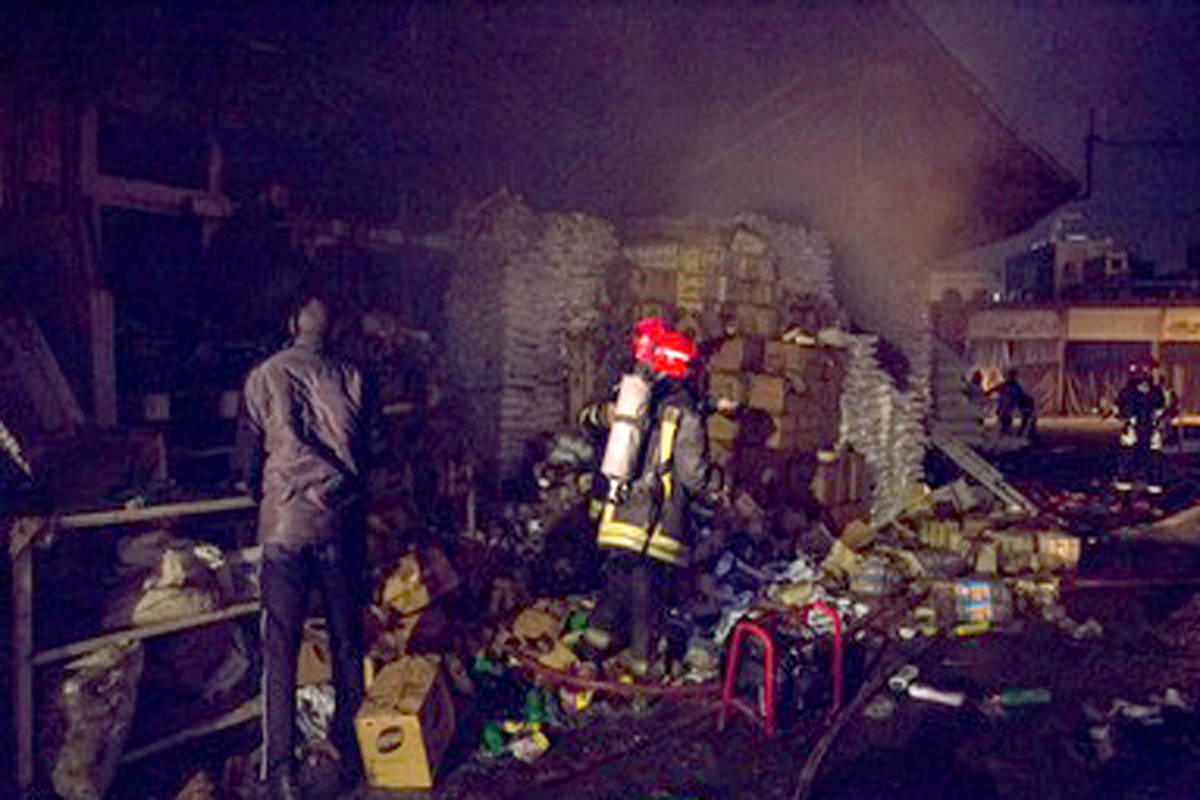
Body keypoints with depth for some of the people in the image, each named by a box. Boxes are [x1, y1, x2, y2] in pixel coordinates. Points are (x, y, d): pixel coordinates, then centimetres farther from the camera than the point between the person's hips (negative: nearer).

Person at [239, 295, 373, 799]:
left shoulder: (265, 377, -1)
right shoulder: (352, 379, 5)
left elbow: (250, 458, 7)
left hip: (286, 524, -2)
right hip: (342, 523, 3)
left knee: (280, 648, -1)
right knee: (346, 639, 14)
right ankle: (348, 746, 24)